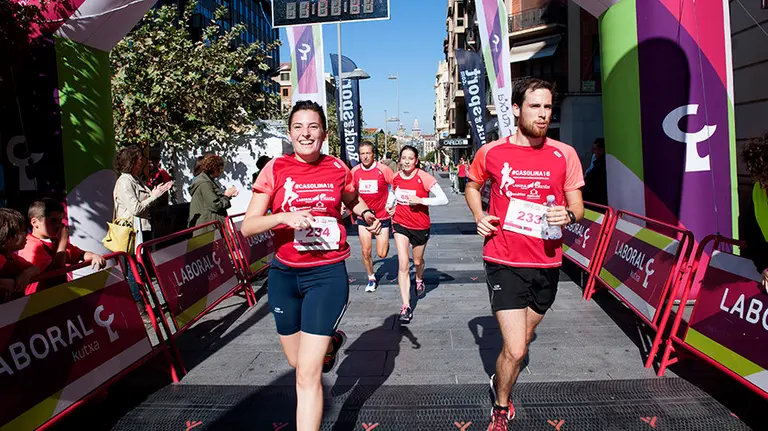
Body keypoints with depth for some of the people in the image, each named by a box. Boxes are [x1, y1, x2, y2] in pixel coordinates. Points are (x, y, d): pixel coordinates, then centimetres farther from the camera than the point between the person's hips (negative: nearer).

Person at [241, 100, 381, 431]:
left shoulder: (338, 168, -1)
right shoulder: (275, 169, -5)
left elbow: (352, 200, 21)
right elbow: (247, 226, -8)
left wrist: (367, 214, 1)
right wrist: (284, 216, -25)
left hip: (328, 274, -2)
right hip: (284, 274, 2)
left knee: (307, 375, -8)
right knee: (297, 362, 20)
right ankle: (331, 341, 52)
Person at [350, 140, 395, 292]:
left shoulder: (383, 169, -13)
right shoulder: (355, 171, -2)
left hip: (382, 217, -2)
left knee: (382, 254, 0)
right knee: (366, 252, 4)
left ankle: (385, 241, 36)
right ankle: (371, 278, 27)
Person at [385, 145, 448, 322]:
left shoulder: (424, 177, -17)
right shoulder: (396, 178, -3)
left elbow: (443, 199, -21)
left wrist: (420, 200, -28)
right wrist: (390, 205, 5)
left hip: (421, 226, -2)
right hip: (400, 224, 2)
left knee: (417, 261, 20)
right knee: (403, 265, -10)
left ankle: (419, 281, 56)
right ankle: (406, 306, -9)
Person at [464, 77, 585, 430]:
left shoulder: (564, 155, -2)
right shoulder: (491, 152, -4)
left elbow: (578, 206, 5)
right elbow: (472, 186, 15)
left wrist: (568, 214, -19)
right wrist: (479, 216, -3)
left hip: (546, 265, 3)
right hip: (504, 264, -3)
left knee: (521, 341, 20)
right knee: (515, 350, -8)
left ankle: (498, 382, 51)